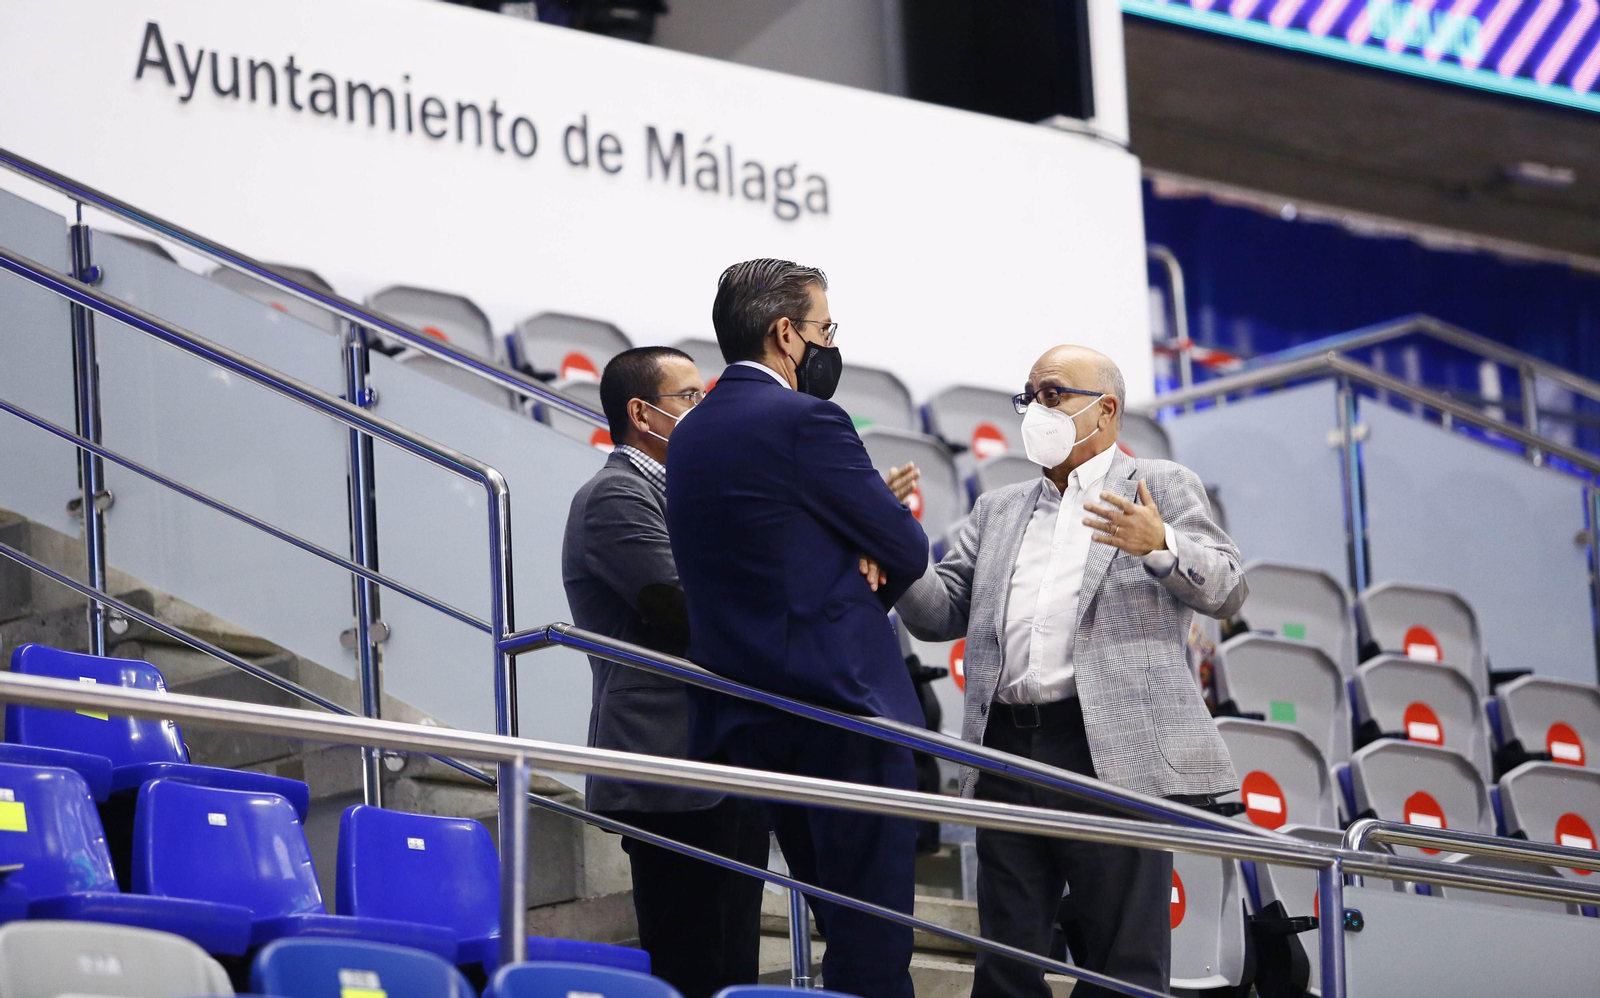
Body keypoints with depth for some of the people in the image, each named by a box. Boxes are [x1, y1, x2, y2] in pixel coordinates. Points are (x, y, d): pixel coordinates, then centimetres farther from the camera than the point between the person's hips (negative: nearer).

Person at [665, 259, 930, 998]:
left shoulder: (692, 434, 15)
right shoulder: (806, 422, -12)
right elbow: (909, 551, -7)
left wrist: (854, 561, 1)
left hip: (747, 716, 9)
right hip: (844, 703, -9)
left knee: (844, 929, 14)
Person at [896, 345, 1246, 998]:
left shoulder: (1162, 490, 9)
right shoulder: (998, 511, 24)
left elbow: (1226, 590, -2)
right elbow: (942, 613, 18)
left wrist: (1160, 545, -22)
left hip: (1113, 755, -5)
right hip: (1008, 754, 5)